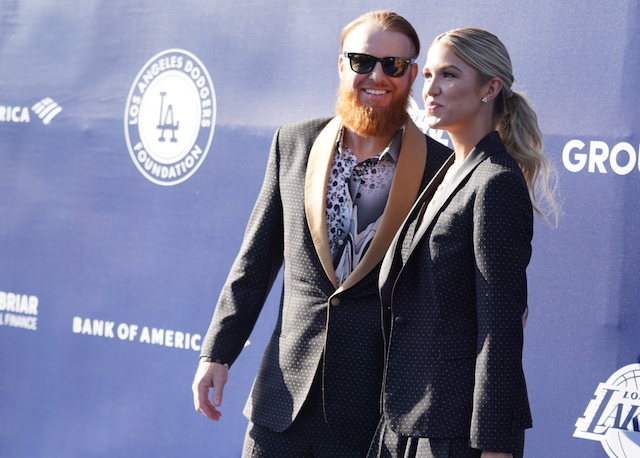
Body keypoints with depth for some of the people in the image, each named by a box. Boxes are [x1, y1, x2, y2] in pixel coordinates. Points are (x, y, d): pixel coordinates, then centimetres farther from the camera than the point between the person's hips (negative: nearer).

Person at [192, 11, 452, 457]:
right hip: (284, 397, 3)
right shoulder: (294, 144, 5)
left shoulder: (441, 169, -5)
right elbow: (256, 260, 10)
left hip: (378, 412, -3)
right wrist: (217, 351, 6)